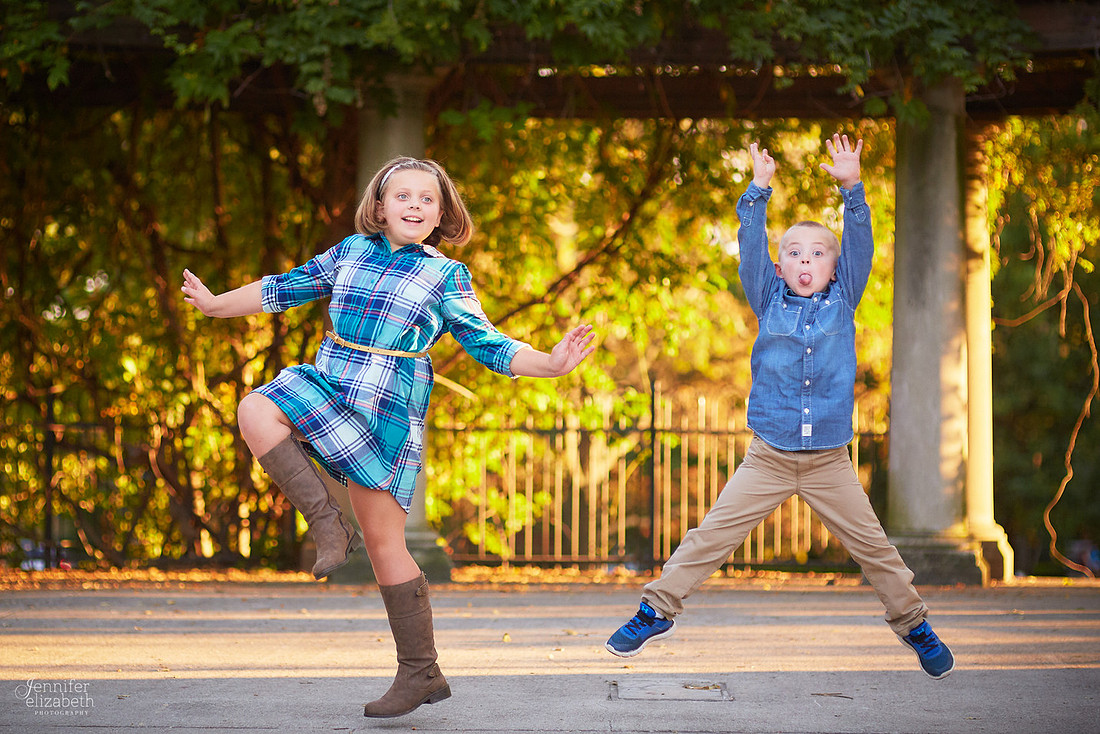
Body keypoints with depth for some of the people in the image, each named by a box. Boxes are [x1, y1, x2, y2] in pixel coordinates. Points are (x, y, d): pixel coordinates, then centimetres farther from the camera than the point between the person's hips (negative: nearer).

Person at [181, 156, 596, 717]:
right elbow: (286, 288, 22)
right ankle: (326, 522, -16)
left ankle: (420, 672, 1)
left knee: (384, 540, -8)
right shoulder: (353, 250, 10)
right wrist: (216, 304, 28)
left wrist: (550, 364, -15)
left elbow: (487, 345, 0)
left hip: (387, 409, -4)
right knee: (255, 411, -23)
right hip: (326, 387, 4)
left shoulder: (446, 276, 2)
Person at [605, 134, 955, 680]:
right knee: (711, 536, -4)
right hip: (768, 457, 0)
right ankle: (657, 610, 8)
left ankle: (913, 624, 20)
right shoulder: (769, 302, 5)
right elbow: (751, 248, -4)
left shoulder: (843, 302, 5)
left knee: (873, 547, 4)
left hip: (829, 463, 0)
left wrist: (851, 188, -15)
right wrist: (759, 191, -12)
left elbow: (860, 245, -4)